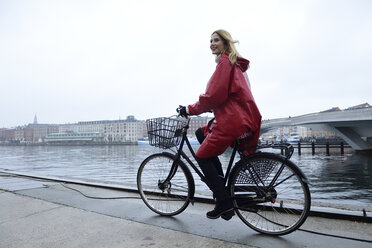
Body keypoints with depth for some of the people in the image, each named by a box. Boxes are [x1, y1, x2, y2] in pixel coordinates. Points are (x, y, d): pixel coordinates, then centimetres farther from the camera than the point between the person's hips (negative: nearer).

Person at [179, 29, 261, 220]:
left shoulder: (225, 61, -9)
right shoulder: (234, 63, 22)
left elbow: (214, 95, -18)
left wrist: (190, 109, -9)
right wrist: (212, 107, 22)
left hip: (232, 121, -10)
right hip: (243, 118, 10)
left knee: (202, 156, -2)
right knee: (201, 133, 22)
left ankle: (224, 202, 2)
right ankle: (220, 182, 20)